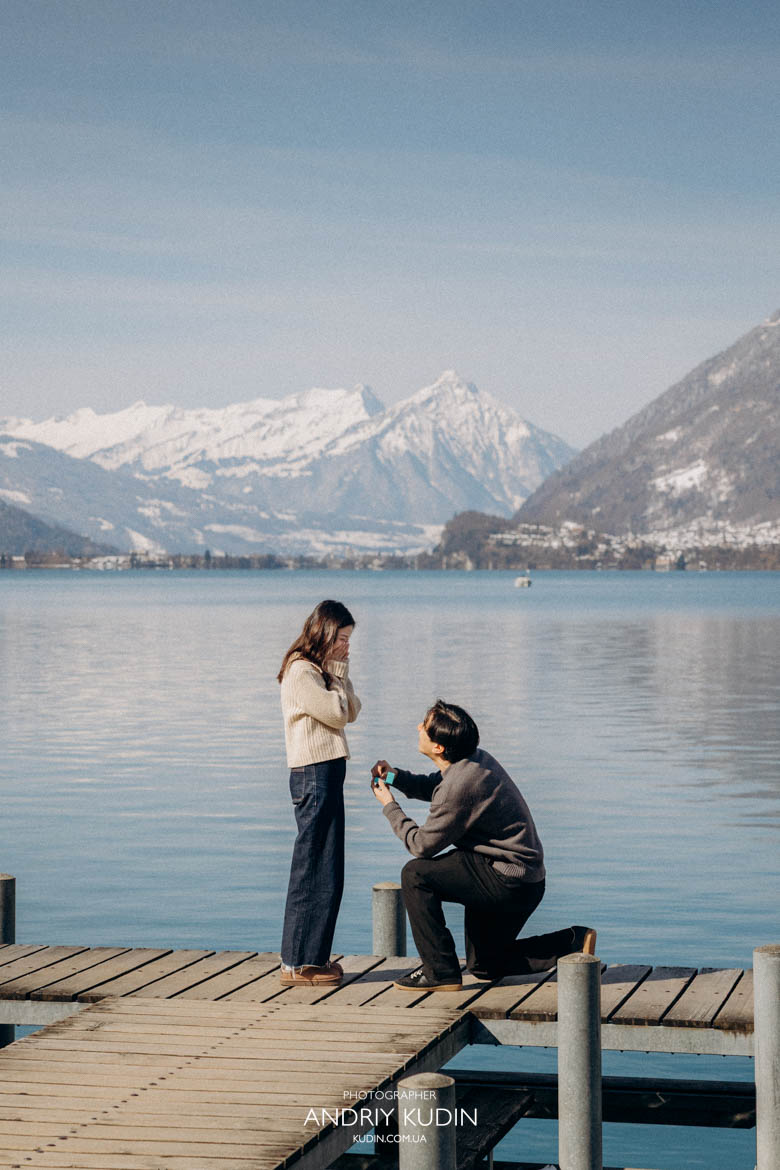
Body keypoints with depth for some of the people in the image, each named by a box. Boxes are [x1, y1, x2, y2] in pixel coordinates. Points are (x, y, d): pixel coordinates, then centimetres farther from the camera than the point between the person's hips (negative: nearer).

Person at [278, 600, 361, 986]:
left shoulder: (320, 671, 18)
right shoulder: (300, 672, -13)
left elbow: (352, 712, 13)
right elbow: (336, 714, -15)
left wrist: (340, 675, 3)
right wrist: (337, 677, -4)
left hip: (326, 774, 10)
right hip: (314, 775, -10)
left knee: (325, 870, 12)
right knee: (315, 870, -8)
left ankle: (310, 957, 17)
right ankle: (300, 962, -4)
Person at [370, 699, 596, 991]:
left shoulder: (460, 786, -25)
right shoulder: (474, 759, 3)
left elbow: (422, 845, -14)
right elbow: (433, 787, 24)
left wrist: (390, 807, -1)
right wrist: (397, 777, 7)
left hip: (508, 884, -10)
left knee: (416, 874, -12)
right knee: (483, 965, 21)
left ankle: (440, 971, -7)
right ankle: (573, 943, 16)